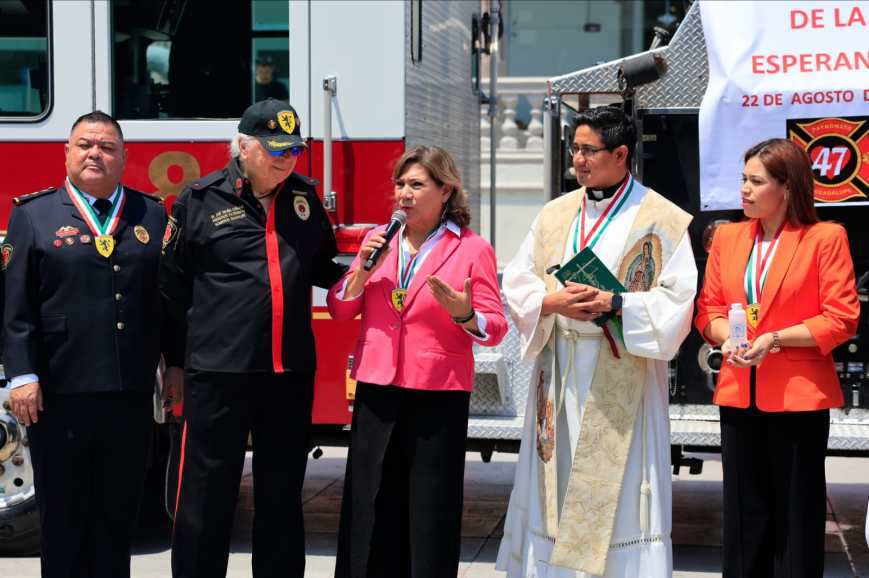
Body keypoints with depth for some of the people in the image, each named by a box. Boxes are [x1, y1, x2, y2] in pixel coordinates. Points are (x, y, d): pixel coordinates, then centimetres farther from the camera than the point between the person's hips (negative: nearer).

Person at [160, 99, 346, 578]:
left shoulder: (304, 196, 9)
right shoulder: (201, 199, -3)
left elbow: (320, 268, 22)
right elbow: (172, 285, 1)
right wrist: (175, 361, 2)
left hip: (290, 374, 4)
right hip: (217, 375, -4)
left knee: (281, 495, 13)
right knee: (206, 497, 2)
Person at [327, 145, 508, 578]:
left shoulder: (473, 250, -3)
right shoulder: (379, 240, 10)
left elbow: (494, 329, -6)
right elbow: (340, 309, 8)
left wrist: (462, 313, -26)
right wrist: (363, 270, -8)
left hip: (438, 396, -4)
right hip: (376, 391, 4)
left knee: (430, 510, 1)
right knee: (371, 505, 7)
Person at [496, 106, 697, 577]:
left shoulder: (660, 219, -2)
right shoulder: (555, 214, 12)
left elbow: (676, 299, -7)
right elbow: (518, 283, 10)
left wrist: (616, 303, -18)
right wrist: (551, 302, -9)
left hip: (623, 374, -4)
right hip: (559, 373, 4)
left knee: (617, 480, -4)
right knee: (557, 474, 6)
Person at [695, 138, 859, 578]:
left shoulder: (825, 238, -6)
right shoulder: (727, 237, 10)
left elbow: (841, 319, -9)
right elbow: (709, 309, 12)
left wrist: (775, 339, -17)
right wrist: (727, 337, -9)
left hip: (798, 395, -5)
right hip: (739, 392, 5)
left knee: (797, 516, 3)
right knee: (745, 513, 10)